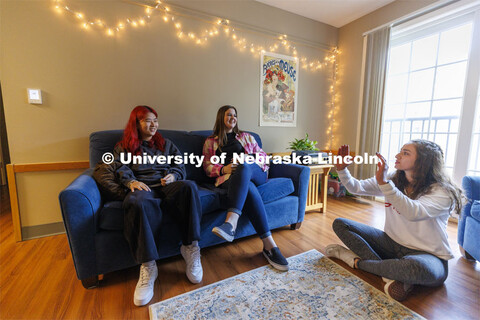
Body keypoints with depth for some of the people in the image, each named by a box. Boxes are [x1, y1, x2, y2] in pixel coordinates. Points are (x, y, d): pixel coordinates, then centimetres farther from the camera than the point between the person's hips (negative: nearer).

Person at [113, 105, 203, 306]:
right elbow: (121, 169, 9)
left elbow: (180, 166, 19)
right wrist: (131, 181, -13)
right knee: (138, 203, -41)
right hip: (142, 187, -1)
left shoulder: (166, 144, 29)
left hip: (166, 185, 2)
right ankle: (148, 267, -32)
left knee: (188, 186, -35)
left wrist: (173, 175, -4)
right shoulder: (123, 147, 24)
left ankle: (190, 248, -28)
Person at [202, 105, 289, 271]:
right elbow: (208, 167, 12)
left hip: (256, 174, 1)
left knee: (244, 167, -37)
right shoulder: (210, 141, 22)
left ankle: (231, 223, -54)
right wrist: (224, 169, -11)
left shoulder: (246, 137, 27)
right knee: (248, 189, -37)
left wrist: (246, 161, -4)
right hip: (227, 177, -1)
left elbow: (263, 155, 19)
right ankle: (269, 245, -41)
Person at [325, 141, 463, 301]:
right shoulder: (393, 180, 1)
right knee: (340, 224, -8)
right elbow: (356, 187, -1)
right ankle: (390, 275, -18)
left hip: (427, 255, -5)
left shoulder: (442, 192, -16)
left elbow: (414, 213, -37)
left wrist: (384, 183, -45)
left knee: (417, 268, -43)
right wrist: (341, 169, -17)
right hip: (392, 243, 5)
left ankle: (357, 261, -14)